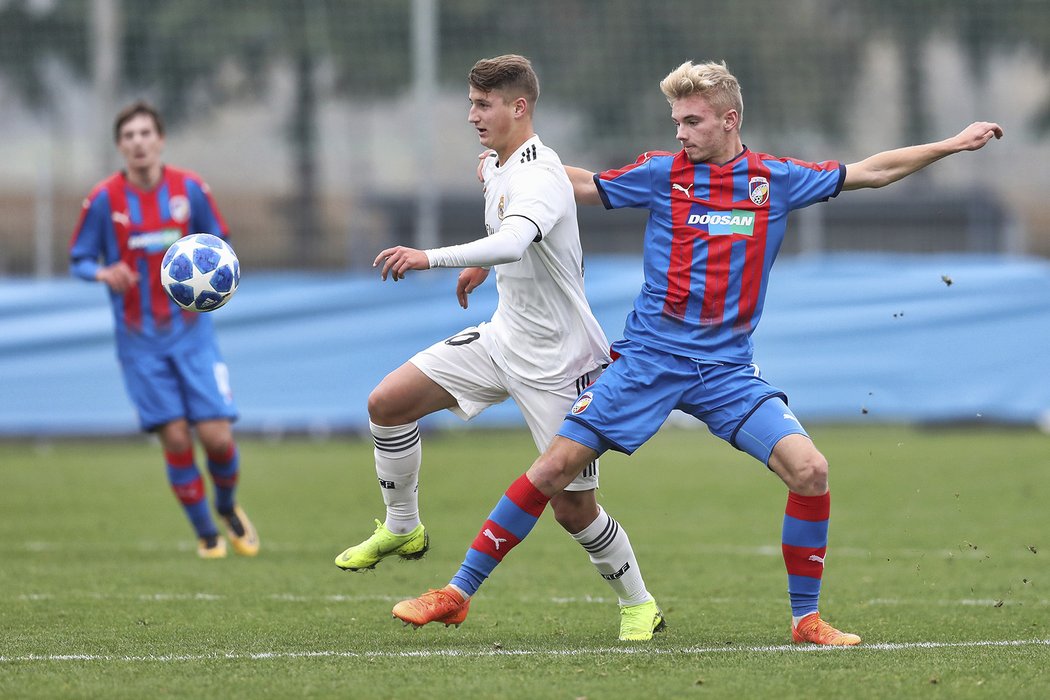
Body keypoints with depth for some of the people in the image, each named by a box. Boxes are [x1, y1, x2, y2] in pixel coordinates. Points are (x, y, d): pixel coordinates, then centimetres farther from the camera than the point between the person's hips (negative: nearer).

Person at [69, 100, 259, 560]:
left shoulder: (189, 189, -2)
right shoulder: (104, 199, -5)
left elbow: (218, 242, 11)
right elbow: (79, 259, 2)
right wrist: (104, 273, -20)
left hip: (191, 332, 1)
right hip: (139, 339, -1)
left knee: (216, 435, -8)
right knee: (176, 438, -7)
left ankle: (227, 507, 24)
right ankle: (206, 534, 12)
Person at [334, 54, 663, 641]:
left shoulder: (540, 177, -25)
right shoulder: (496, 167, 4)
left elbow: (514, 242, -46)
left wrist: (432, 258, -54)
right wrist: (482, 264, 25)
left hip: (558, 361, -8)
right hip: (504, 339, 8)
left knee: (573, 508, -5)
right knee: (388, 403, -1)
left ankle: (639, 605, 17)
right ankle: (402, 528, 17)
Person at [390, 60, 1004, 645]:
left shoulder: (775, 179, 3)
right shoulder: (661, 173, 0)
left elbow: (871, 171, 11)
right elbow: (584, 185, 13)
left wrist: (951, 146, 10)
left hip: (727, 369, 1)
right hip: (650, 356, -1)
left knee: (809, 469, -17)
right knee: (556, 467, -8)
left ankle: (807, 618, -2)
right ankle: (458, 592, 2)